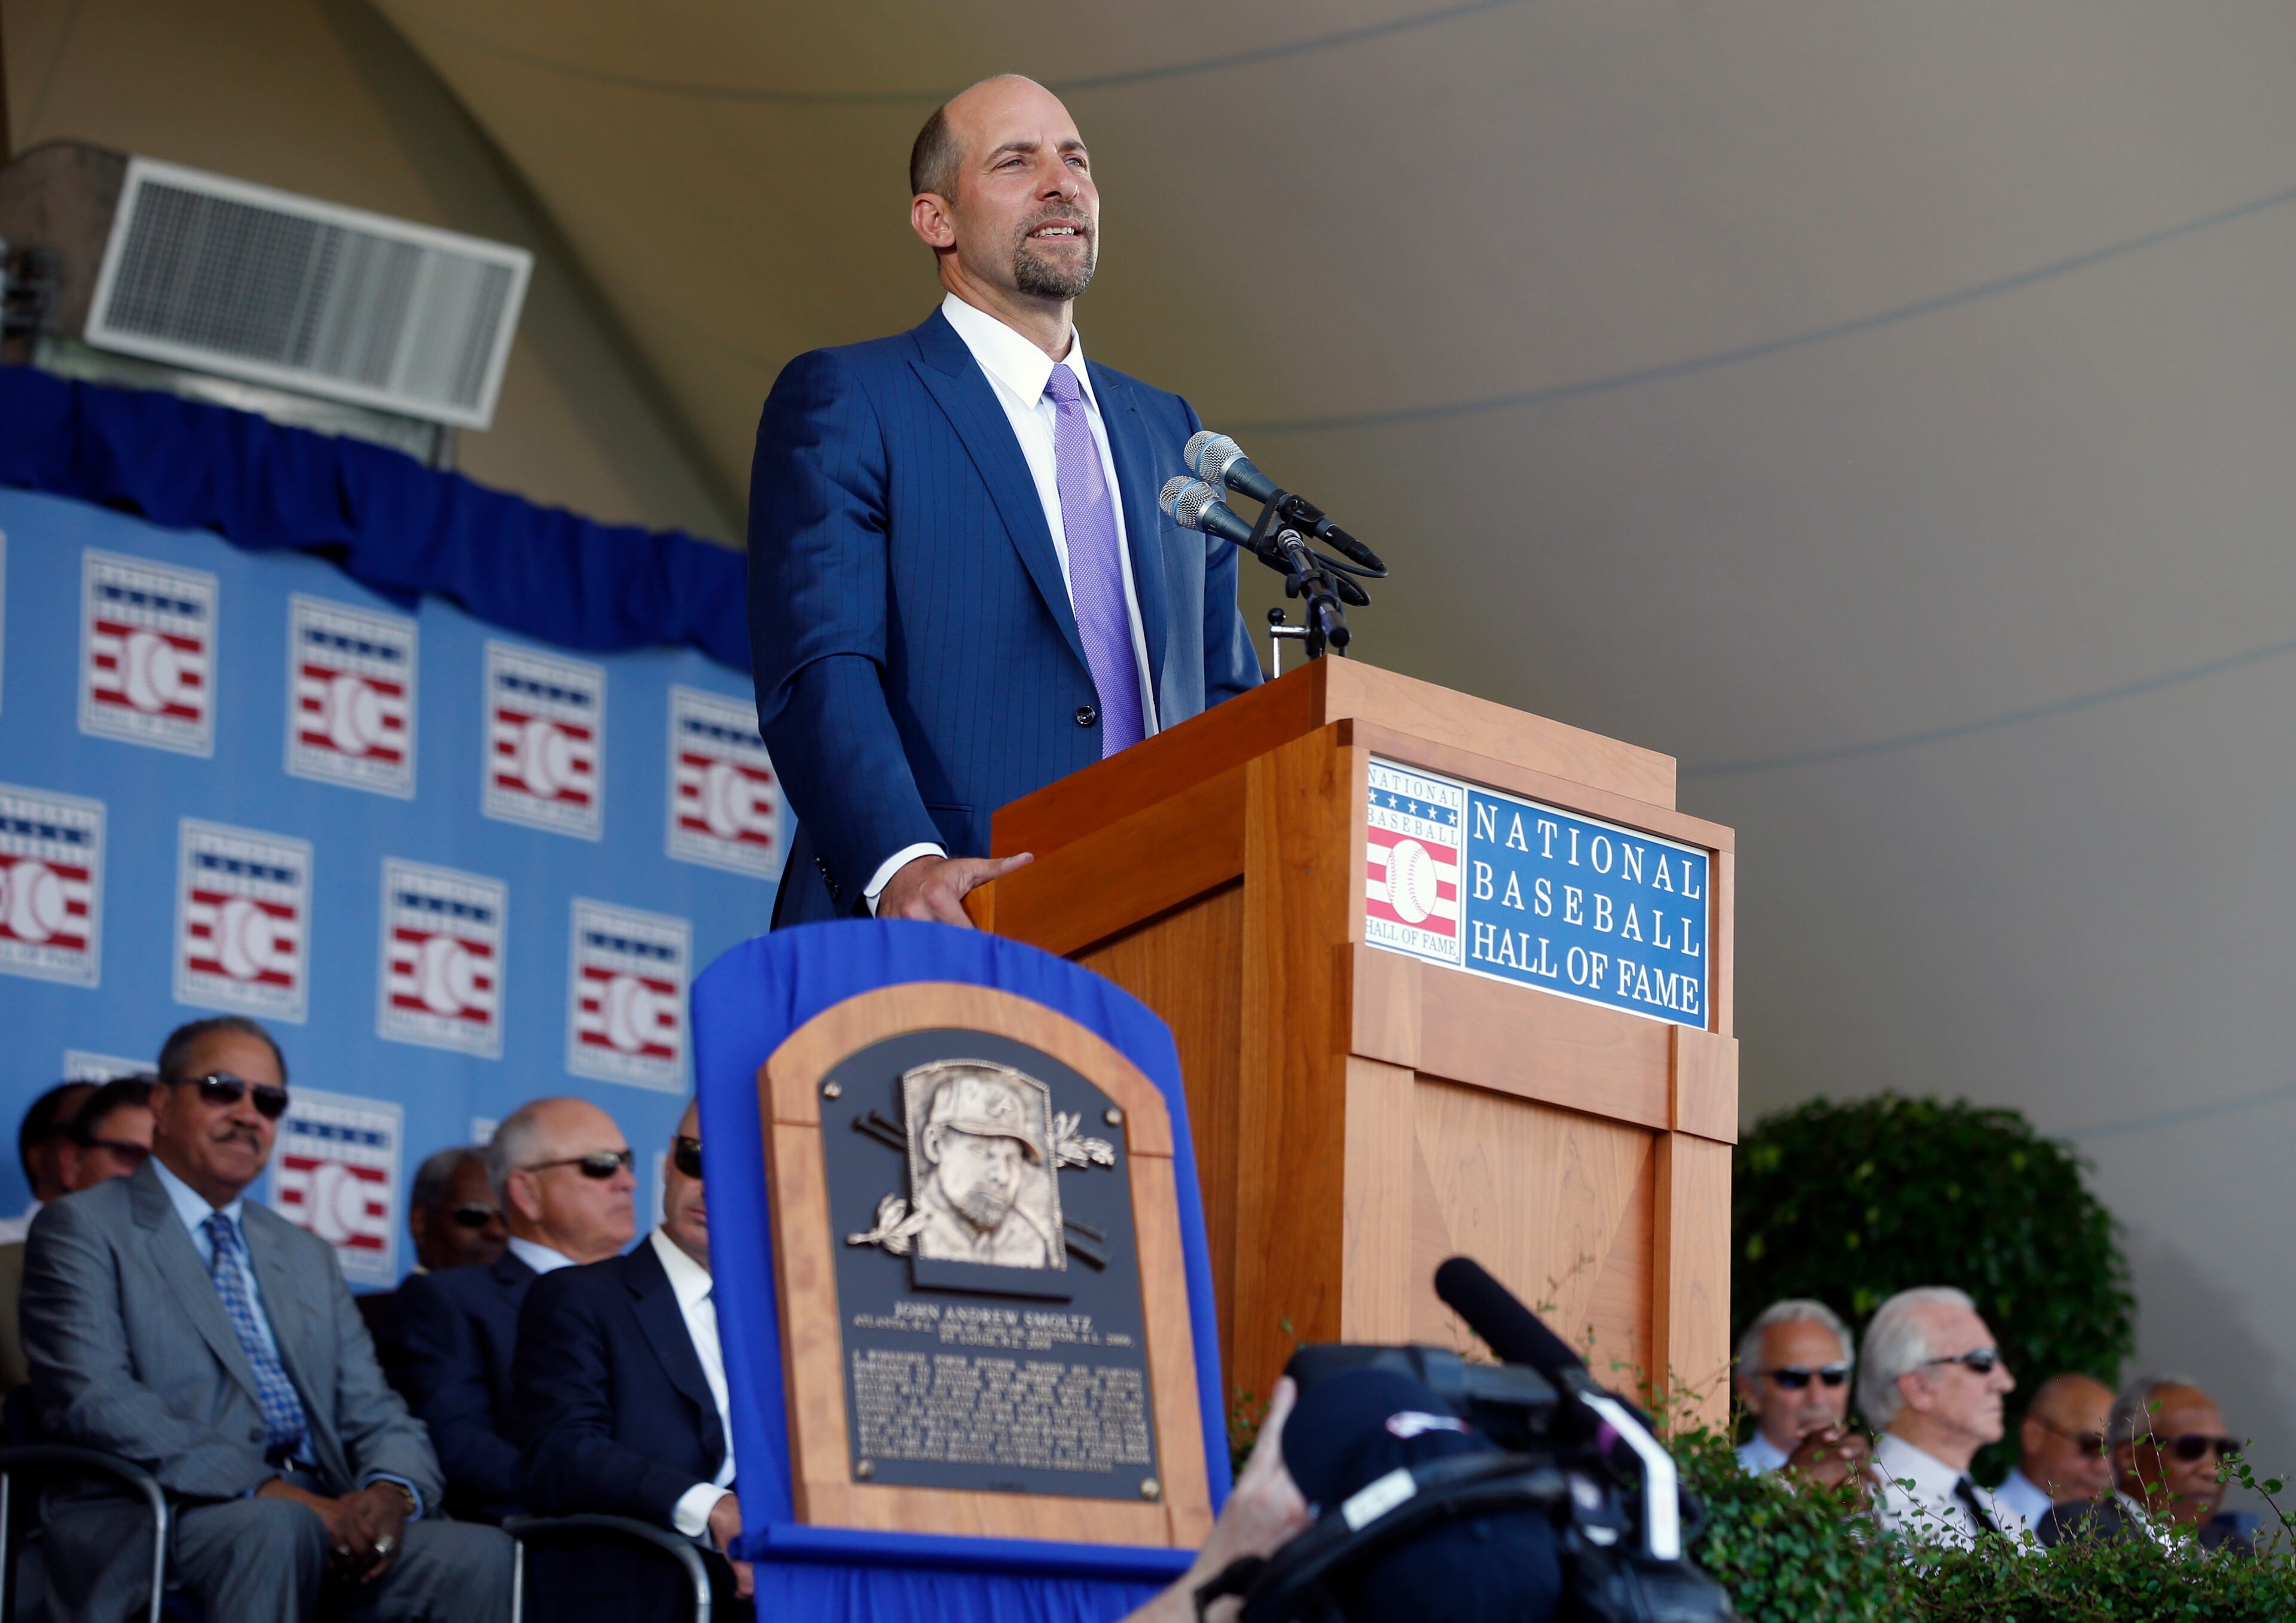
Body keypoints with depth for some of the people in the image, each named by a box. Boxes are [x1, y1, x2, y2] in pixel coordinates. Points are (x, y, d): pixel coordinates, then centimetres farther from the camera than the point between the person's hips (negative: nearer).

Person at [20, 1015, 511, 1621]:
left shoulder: (309, 1259, 29)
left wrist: (391, 1492, -8)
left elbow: (374, 1412, 20)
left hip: (322, 1519, 6)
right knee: (276, 1526, -39)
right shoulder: (84, 1229, 7)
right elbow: (95, 1402, -9)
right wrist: (268, 1491, -20)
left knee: (482, 1554, -24)